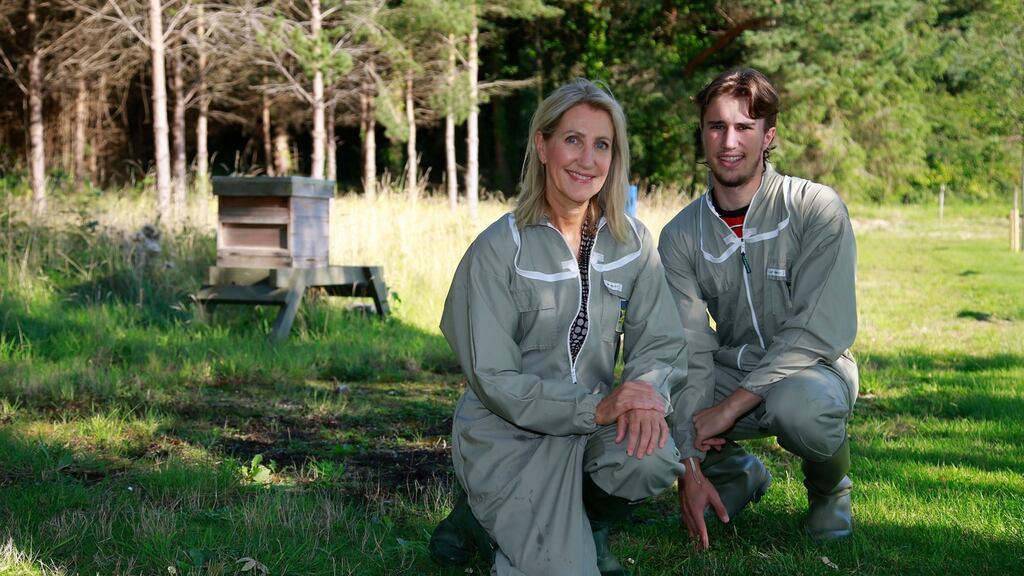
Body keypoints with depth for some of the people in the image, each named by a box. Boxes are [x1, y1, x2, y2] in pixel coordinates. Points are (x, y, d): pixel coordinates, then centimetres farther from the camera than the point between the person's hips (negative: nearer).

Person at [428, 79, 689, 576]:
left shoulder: (631, 242, 2)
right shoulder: (498, 250, -12)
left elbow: (660, 342, 1)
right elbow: (493, 380, -15)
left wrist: (648, 395, -24)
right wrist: (597, 408, -26)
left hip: (594, 425, 4)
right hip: (509, 436, -4)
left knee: (654, 456, -30)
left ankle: (586, 525, 4)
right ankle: (483, 518, 12)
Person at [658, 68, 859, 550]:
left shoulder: (816, 208, -13)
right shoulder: (680, 236, -2)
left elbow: (823, 329, -20)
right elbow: (689, 352, -8)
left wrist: (730, 406, -25)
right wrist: (691, 466, -20)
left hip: (810, 370, -4)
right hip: (730, 372, 4)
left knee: (799, 402, -40)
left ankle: (829, 487, -1)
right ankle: (737, 473, 11)